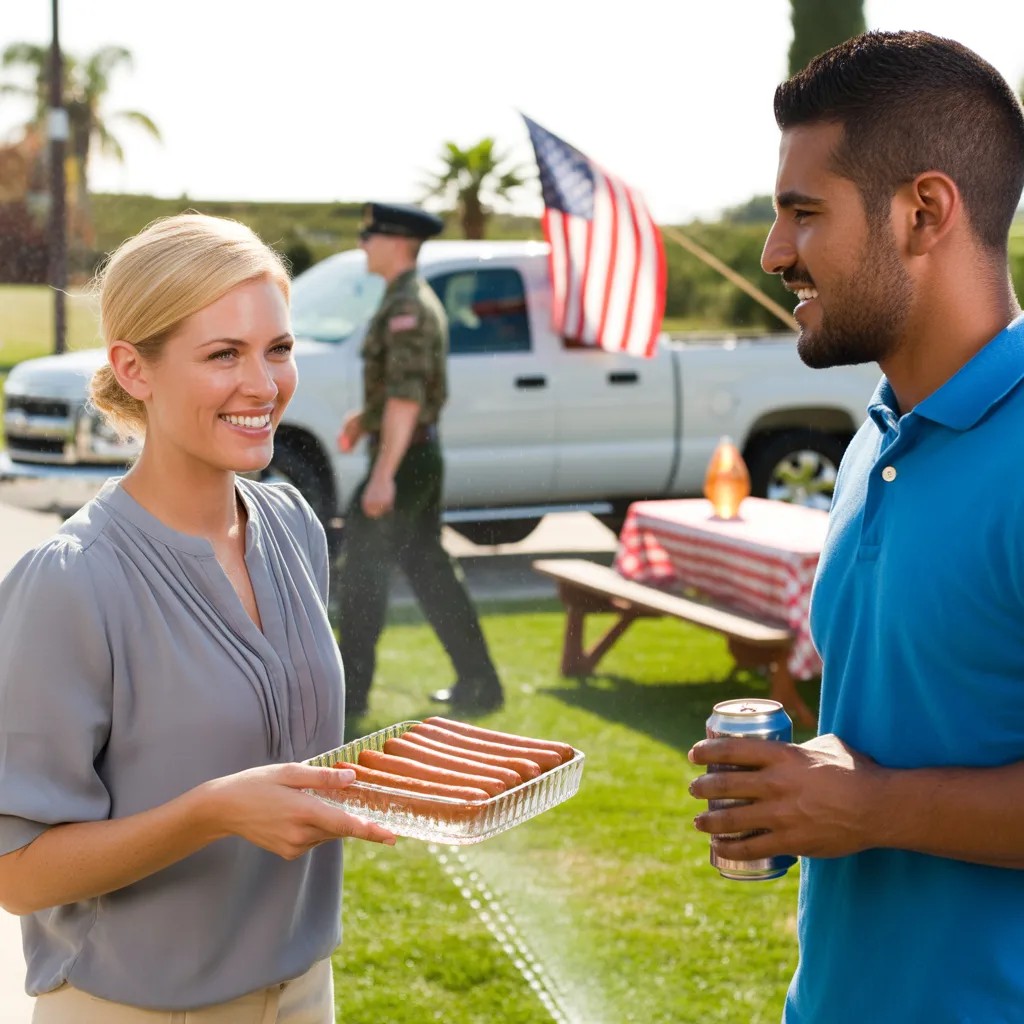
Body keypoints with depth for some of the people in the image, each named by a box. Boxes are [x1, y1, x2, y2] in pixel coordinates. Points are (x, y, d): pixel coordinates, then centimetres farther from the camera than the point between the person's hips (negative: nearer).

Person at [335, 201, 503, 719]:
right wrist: (364, 417, 19)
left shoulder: (406, 308, -18)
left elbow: (406, 395, -24)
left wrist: (382, 476, -26)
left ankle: (349, 691, 3)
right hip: (423, 453, 10)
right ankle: (478, 682, 16)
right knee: (429, 569, 13)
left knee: (363, 569, -3)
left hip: (403, 457, -10)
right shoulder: (417, 301, 15)